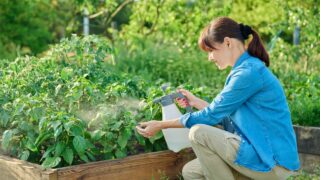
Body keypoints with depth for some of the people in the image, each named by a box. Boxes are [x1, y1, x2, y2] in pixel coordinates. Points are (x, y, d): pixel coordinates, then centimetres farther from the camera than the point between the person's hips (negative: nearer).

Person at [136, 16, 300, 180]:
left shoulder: (249, 72, -18)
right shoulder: (244, 69, 12)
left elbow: (212, 116, -14)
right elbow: (226, 116, 16)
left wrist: (161, 125, -8)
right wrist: (195, 101, 12)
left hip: (274, 162, -9)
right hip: (262, 155, 9)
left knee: (199, 133, -19)